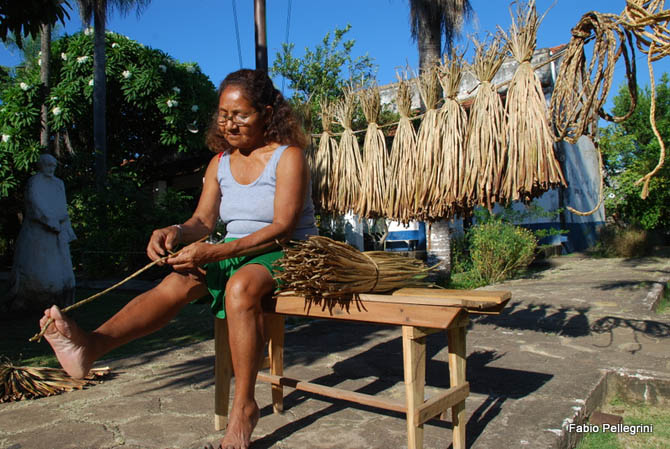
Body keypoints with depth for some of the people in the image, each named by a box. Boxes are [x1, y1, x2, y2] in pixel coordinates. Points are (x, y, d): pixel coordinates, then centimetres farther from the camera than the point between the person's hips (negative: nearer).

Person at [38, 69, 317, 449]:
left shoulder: (288, 156, -9)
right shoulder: (220, 162, 10)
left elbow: (283, 227, -19)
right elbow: (203, 220, 5)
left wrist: (214, 252, -30)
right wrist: (176, 233, -21)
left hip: (287, 253, -5)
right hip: (234, 253, 6)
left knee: (241, 285, -36)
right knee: (181, 281, -23)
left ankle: (244, 407, -27)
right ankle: (90, 346, -39)